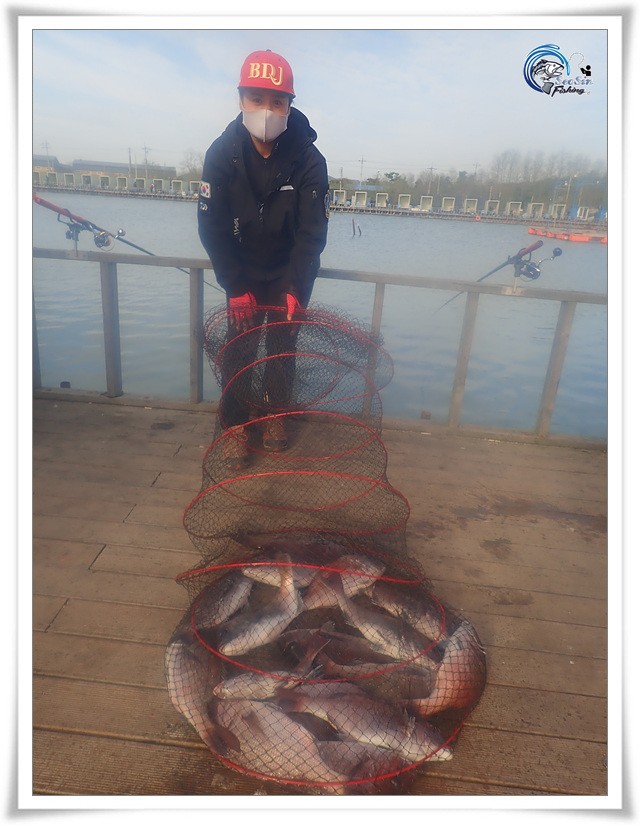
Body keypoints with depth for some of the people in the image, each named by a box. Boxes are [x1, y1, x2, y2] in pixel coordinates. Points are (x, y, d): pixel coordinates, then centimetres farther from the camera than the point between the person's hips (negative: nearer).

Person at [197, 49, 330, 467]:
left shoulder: (309, 160, -17)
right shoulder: (222, 153, -15)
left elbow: (312, 232, -16)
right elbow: (212, 227, -14)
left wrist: (296, 291, -25)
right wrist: (236, 289, -20)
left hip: (288, 273, 0)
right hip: (242, 272, 1)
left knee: (283, 342, 2)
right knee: (239, 343, -2)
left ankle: (276, 413, 22)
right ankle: (236, 425, 10)